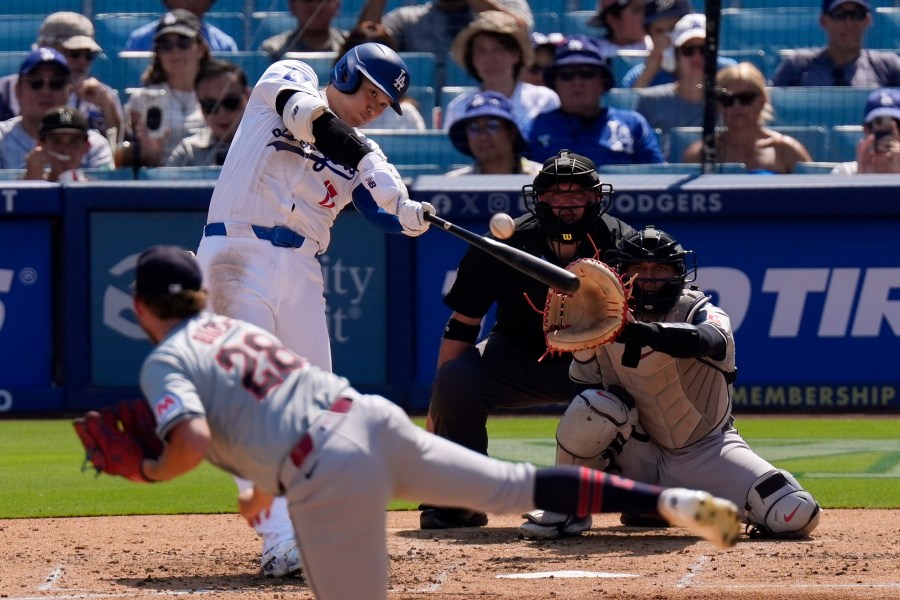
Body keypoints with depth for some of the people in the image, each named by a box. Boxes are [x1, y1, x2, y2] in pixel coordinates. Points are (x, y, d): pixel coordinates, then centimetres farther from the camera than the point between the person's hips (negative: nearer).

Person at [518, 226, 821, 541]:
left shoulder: (699, 312, -14)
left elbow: (711, 340, -40)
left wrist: (650, 334, -59)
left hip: (707, 452, -1)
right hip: (640, 453, 1)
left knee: (797, 515, -21)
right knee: (593, 405, -31)